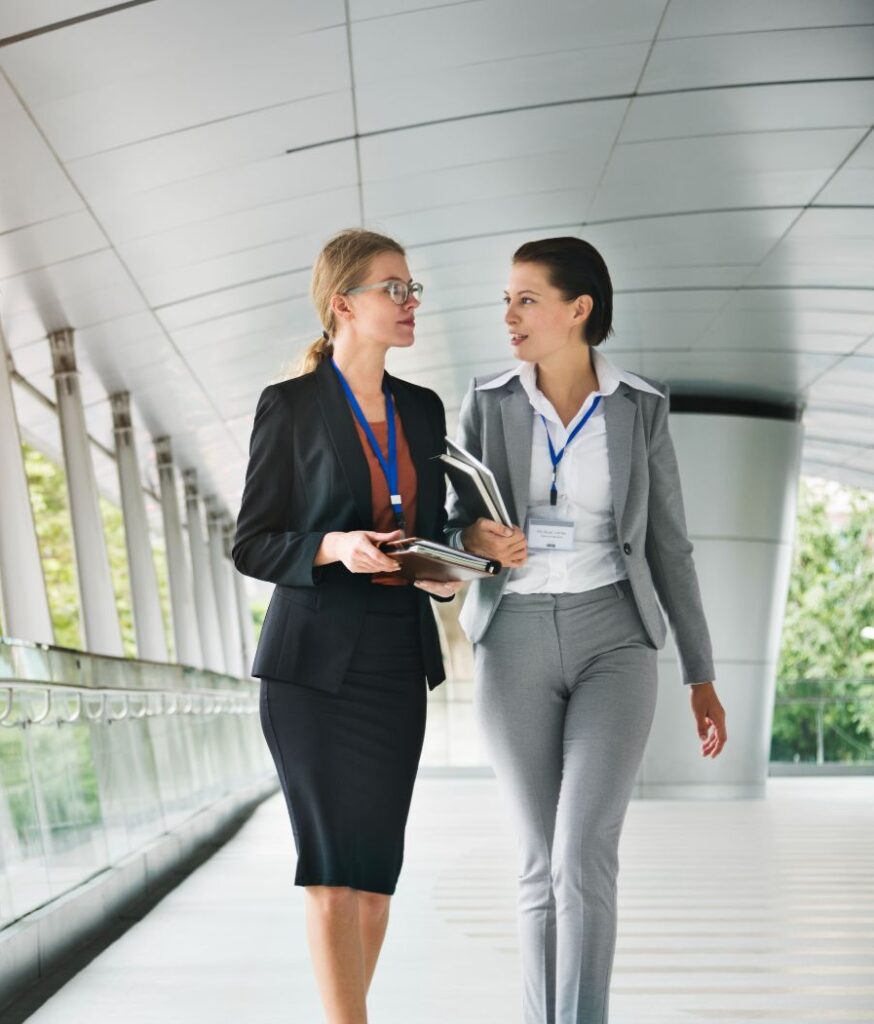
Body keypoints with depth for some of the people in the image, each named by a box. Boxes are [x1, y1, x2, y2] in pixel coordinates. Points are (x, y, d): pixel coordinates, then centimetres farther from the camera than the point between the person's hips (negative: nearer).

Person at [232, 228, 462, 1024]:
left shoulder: (423, 410, 11)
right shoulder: (290, 406, -5)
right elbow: (252, 546, -5)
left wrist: (445, 573, -6)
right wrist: (335, 548, -23)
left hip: (398, 659, 5)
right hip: (314, 659, -5)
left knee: (376, 870, 6)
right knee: (334, 868, -9)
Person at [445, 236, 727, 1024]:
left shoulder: (641, 407, 0)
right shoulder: (488, 402, 2)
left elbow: (667, 546, 6)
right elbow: (456, 524, 8)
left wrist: (703, 677, 5)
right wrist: (476, 537, -19)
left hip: (612, 644, -1)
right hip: (517, 649, 1)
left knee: (585, 855, -17)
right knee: (544, 863, 3)